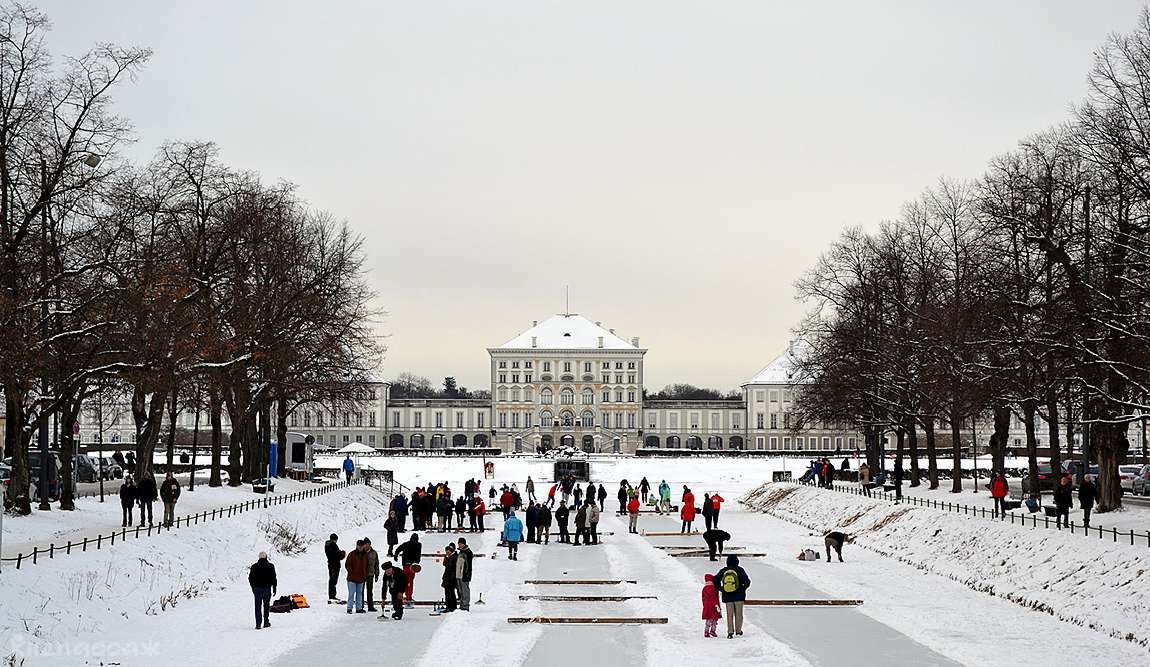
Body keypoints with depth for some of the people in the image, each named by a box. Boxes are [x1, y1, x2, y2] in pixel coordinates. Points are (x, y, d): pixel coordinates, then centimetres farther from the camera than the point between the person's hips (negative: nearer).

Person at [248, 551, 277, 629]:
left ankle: (258, 624, -4)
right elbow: (273, 578, -1)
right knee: (266, 606, 11)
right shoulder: (270, 566, -2)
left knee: (258, 607, 2)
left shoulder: (254, 566, 2)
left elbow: (250, 578, 6)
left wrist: (253, 588, 17)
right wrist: (274, 589, 5)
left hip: (257, 589, 1)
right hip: (267, 588, -1)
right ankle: (266, 622, 13)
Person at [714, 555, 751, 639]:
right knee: (738, 614, 10)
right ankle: (738, 630, 14)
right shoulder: (739, 570, -6)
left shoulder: (723, 571, 1)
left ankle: (730, 632, -3)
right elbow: (747, 581, -11)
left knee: (729, 614, 5)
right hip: (738, 596, -2)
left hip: (727, 596, 2)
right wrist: (743, 588, 4)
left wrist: (721, 589, 8)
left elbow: (715, 581, 0)